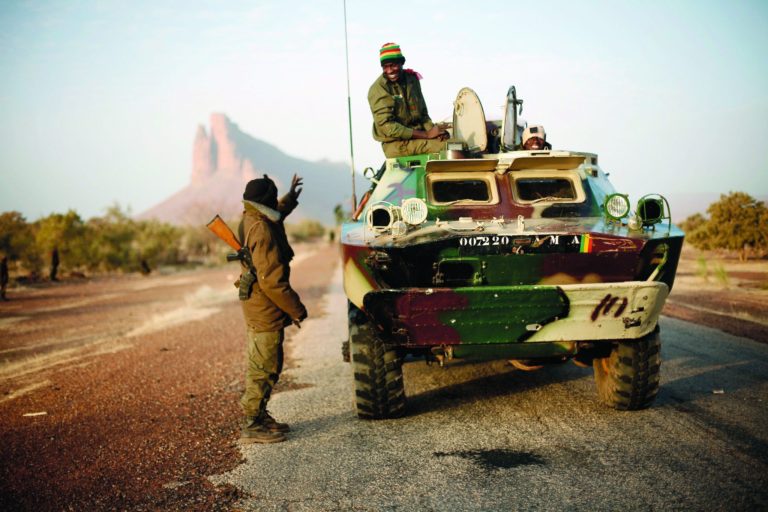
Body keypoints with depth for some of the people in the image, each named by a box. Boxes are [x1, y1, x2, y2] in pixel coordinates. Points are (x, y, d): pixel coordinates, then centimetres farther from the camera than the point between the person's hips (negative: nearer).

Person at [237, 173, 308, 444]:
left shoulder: (253, 220, 7)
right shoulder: (263, 231, -23)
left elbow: (275, 215, 36)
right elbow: (271, 280, -26)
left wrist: (290, 199, 39)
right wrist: (296, 308, -18)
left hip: (257, 307, 10)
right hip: (265, 310, -10)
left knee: (265, 365, 19)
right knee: (264, 367, -3)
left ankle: (259, 416, 28)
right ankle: (252, 425, 3)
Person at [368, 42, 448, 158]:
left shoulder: (412, 79, 9)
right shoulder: (378, 90, -12)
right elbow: (388, 127, -18)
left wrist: (432, 129, -7)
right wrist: (426, 134, -20)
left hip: (417, 136, 7)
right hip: (396, 144, -7)